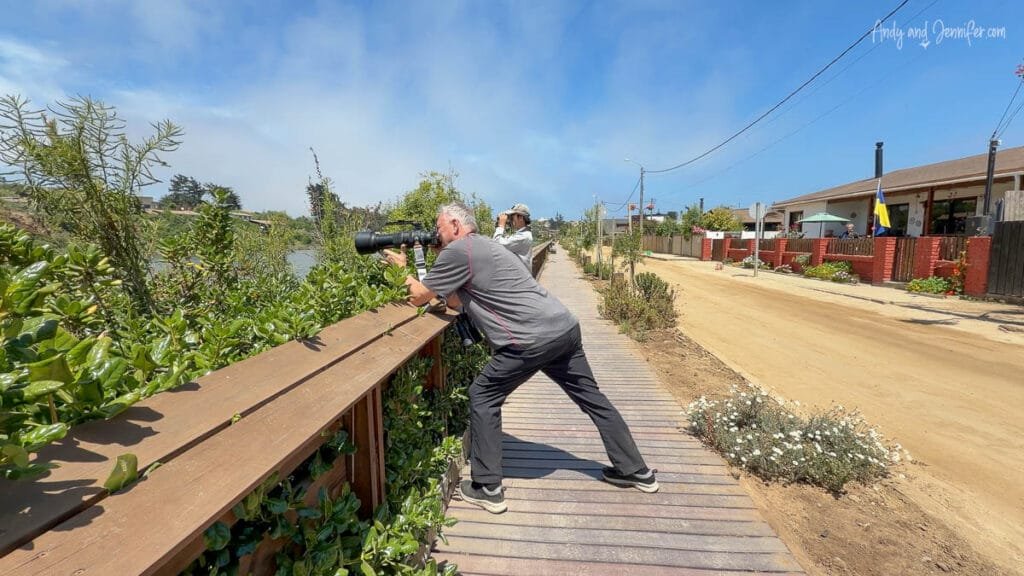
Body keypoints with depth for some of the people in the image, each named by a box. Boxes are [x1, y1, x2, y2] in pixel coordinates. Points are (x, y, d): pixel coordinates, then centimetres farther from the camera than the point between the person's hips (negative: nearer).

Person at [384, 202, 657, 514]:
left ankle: (487, 489, 16)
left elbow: (419, 297, 5)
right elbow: (454, 300, 27)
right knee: (591, 397, 19)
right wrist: (422, 273, 25)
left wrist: (402, 267, 21)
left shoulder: (457, 250, -4)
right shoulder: (483, 245, 24)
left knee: (483, 397, 7)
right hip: (565, 327, 9)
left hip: (533, 339, -9)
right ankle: (636, 470, 34)